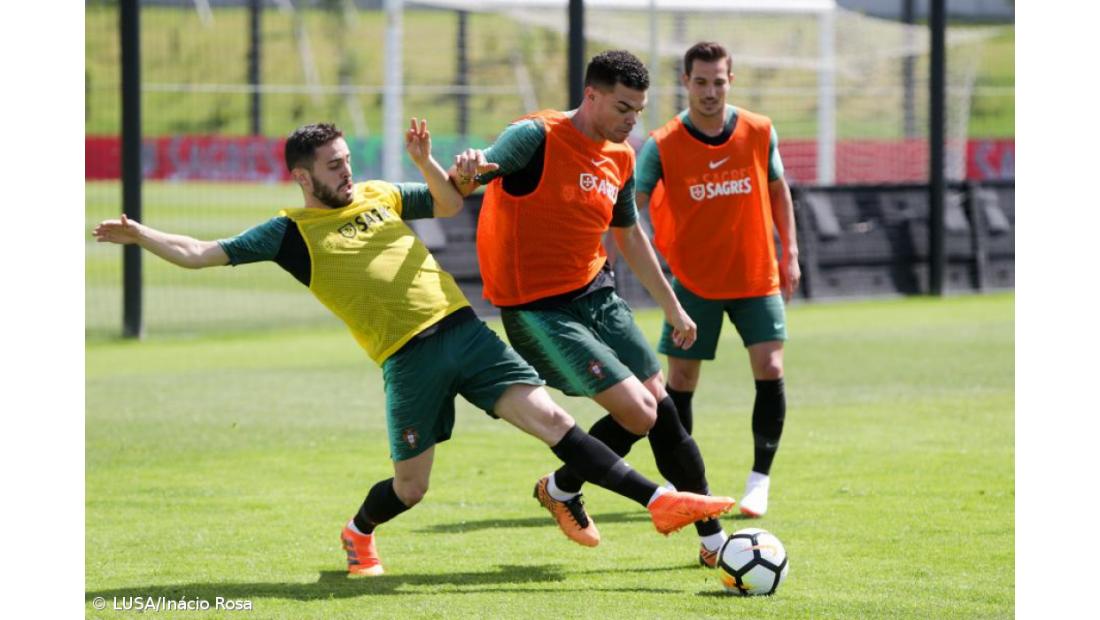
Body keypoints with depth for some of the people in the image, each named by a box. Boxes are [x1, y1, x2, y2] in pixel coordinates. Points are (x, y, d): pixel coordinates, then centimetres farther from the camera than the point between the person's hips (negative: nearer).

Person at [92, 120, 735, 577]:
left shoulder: (379, 196, 15)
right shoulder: (292, 232, 3)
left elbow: (450, 206, 27)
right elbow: (201, 253, -1)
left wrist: (426, 162, 9)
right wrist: (138, 234, -11)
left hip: (463, 326, 3)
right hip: (409, 358, -3)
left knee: (549, 417, -8)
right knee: (410, 489, 1)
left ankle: (659, 501, -12)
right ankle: (359, 535, 36)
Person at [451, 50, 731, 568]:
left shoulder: (620, 158, 8)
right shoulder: (538, 137, -16)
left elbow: (629, 236, 24)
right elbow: (456, 189, -25)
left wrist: (673, 308, 28)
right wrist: (464, 172, -51)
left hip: (597, 293, 8)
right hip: (539, 311, -8)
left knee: (664, 408, 3)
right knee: (638, 414, -13)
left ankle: (712, 539, 17)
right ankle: (561, 490, 13)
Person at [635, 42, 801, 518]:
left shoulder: (760, 133, -4)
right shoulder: (662, 146, -12)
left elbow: (777, 189, 11)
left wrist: (790, 252, 7)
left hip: (757, 278, 1)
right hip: (694, 280, -1)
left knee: (769, 370, -11)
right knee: (680, 380, 2)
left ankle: (760, 479, 0)